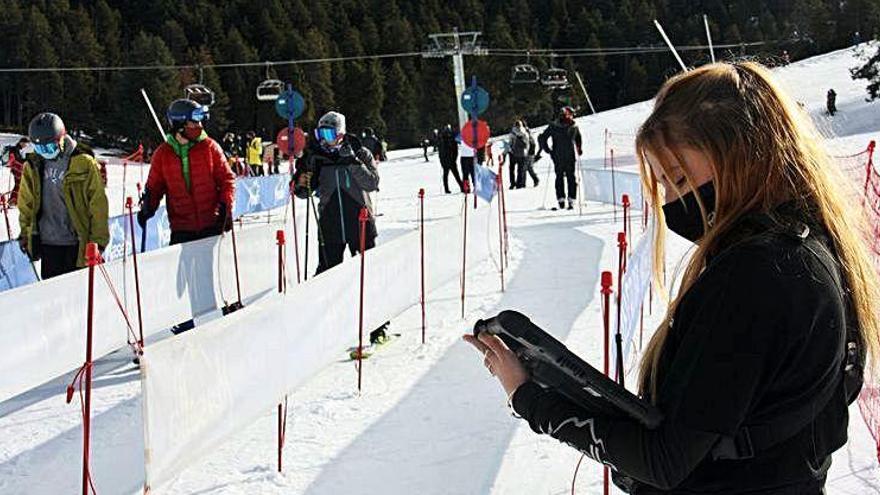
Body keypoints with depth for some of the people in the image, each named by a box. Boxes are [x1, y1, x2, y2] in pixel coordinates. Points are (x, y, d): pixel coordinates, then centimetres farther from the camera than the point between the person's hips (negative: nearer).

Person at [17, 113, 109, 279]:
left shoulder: (84, 162, -9)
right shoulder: (33, 166, 5)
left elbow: (98, 204, -8)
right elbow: (26, 203, 16)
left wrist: (98, 239, -8)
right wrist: (25, 233, 13)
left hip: (78, 243, -4)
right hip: (48, 242, 4)